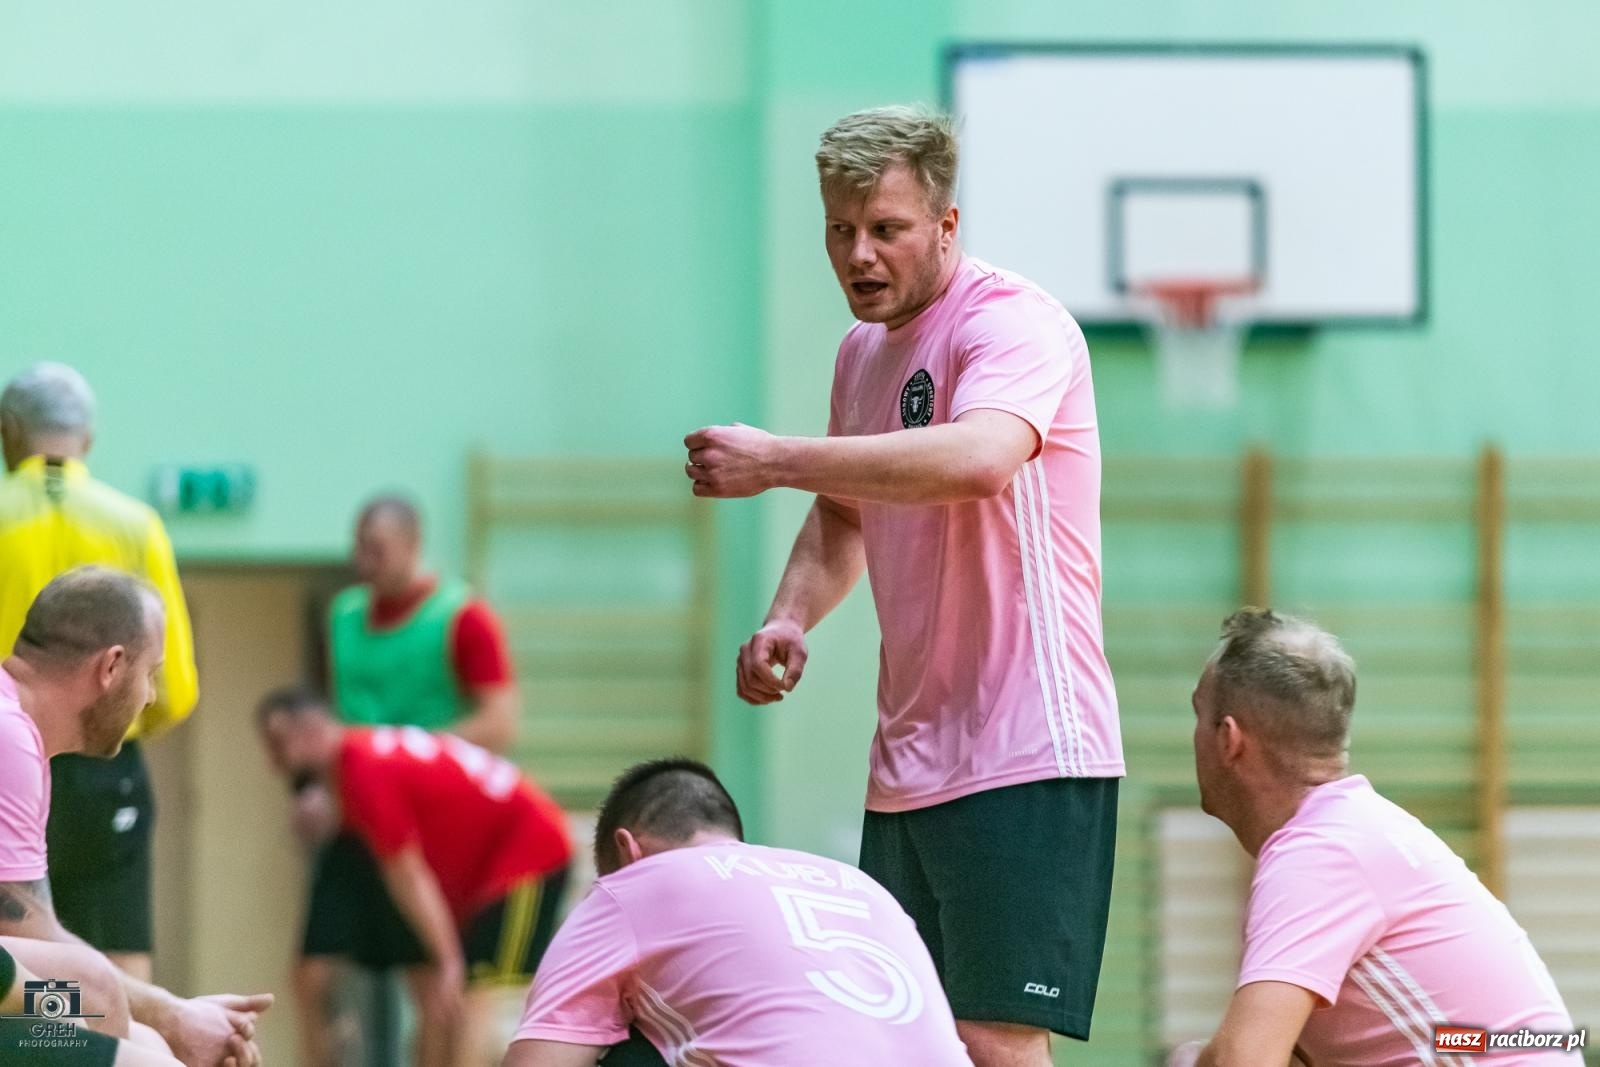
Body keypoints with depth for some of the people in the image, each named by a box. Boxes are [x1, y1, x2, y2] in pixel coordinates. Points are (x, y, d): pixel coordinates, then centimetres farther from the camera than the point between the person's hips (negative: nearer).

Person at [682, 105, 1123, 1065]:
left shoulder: (1014, 323, -13)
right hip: (907, 764, 9)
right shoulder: (864, 349, 14)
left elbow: (978, 458, -34)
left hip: (1025, 761, -9)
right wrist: (791, 618, 7)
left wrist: (774, 460, -31)